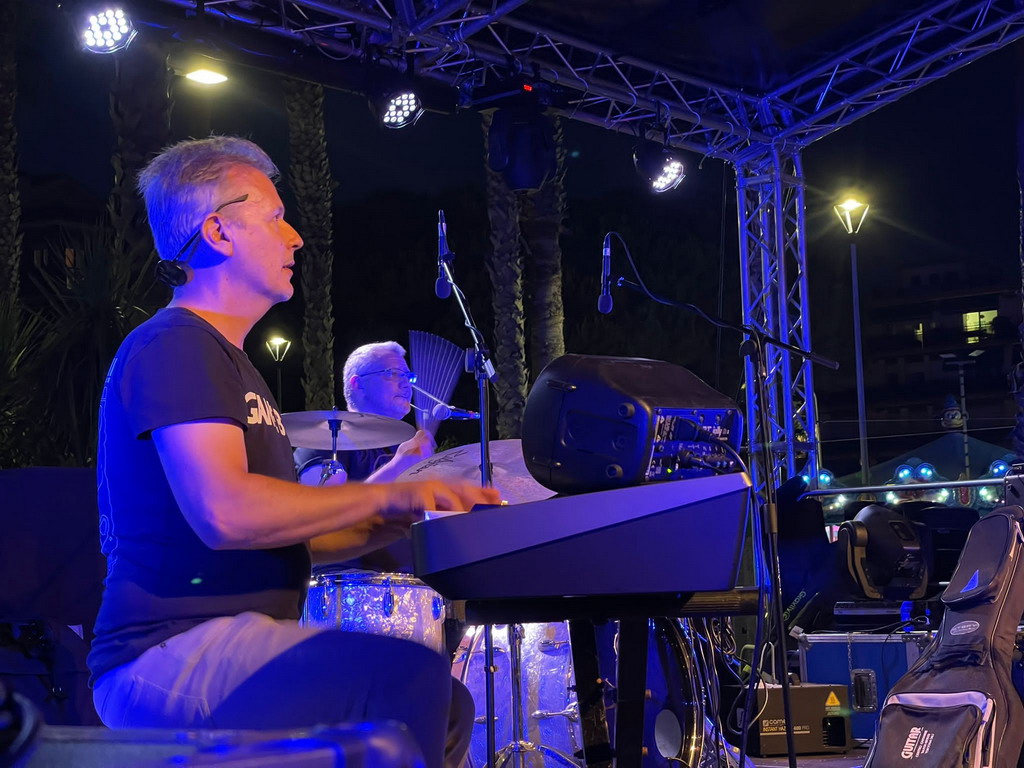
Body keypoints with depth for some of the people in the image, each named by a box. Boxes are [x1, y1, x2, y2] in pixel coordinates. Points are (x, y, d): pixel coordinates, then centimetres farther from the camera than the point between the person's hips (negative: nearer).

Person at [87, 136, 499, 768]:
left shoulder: (230, 361, 25)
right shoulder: (172, 347, -9)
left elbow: (281, 536, 25)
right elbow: (225, 513, -25)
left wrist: (395, 525, 9)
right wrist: (385, 495, -15)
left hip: (236, 639, 11)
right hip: (168, 655, -11)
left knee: (448, 705, 15)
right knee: (410, 674, -29)